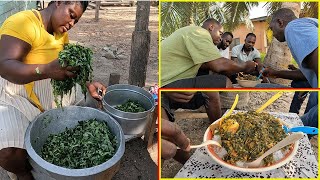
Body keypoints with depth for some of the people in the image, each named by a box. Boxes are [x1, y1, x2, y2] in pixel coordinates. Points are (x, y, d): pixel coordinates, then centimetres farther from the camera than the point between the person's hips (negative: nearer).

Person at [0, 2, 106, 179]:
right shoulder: (24, 23, -22)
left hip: (48, 91, 8)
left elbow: (68, 68, 4)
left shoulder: (61, 32, 4)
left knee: (90, 97, 7)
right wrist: (47, 70, -50)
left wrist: (88, 85, -13)